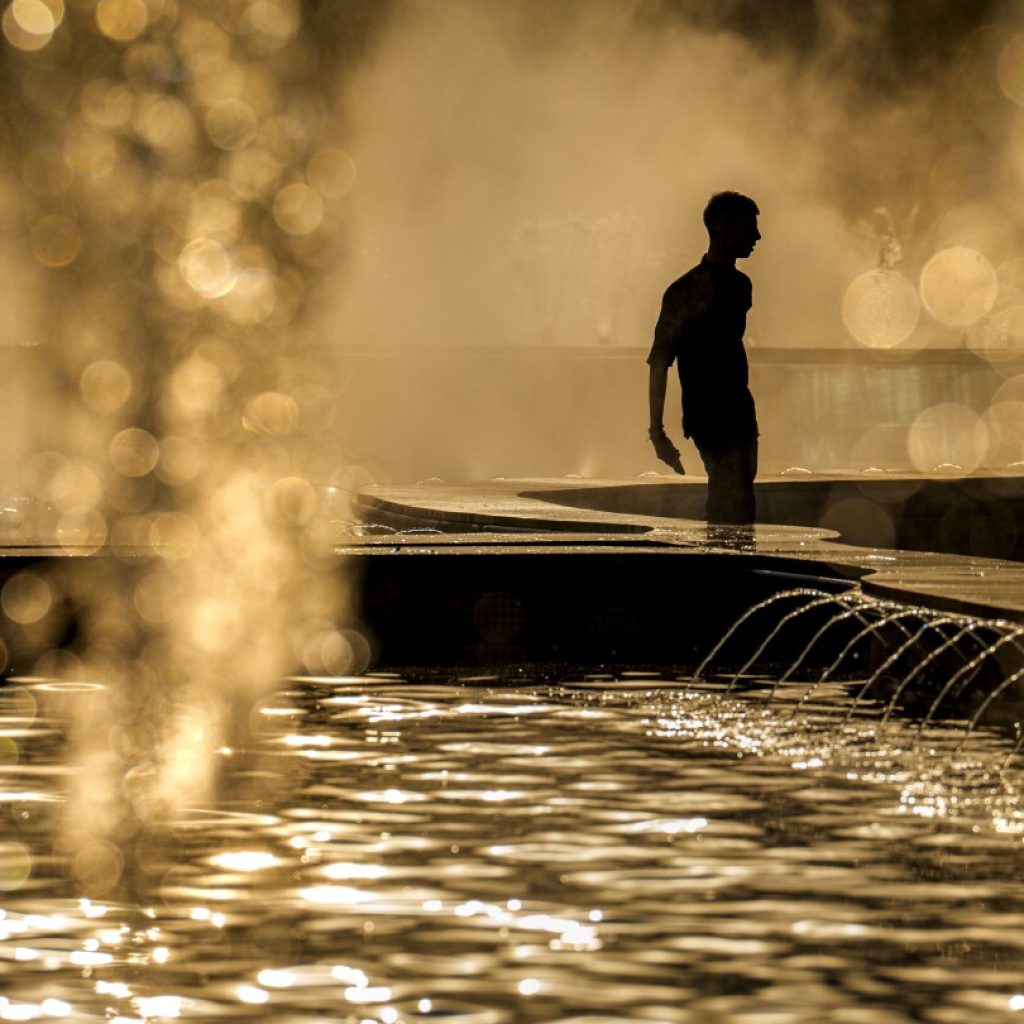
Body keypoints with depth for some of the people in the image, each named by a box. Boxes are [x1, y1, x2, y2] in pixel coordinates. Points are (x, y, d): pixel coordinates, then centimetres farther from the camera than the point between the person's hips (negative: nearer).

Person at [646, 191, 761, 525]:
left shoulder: (740, 285, 14)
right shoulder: (686, 291, -10)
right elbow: (658, 364, -11)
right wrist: (657, 432, -14)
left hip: (740, 418, 8)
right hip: (709, 419, -8)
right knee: (736, 512, -16)